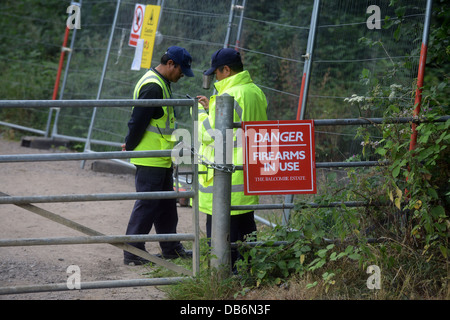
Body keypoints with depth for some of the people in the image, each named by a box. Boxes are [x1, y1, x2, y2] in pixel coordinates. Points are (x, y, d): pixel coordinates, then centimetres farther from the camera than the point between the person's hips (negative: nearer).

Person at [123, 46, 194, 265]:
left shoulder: (161, 84, 15)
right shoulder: (152, 87, -20)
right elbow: (138, 121, -21)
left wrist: (131, 145, 17)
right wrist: (130, 147, -10)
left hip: (161, 159, 10)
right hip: (150, 160, -10)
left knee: (166, 203, 16)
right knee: (147, 204, -6)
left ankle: (171, 248, 25)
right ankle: (132, 252, -2)